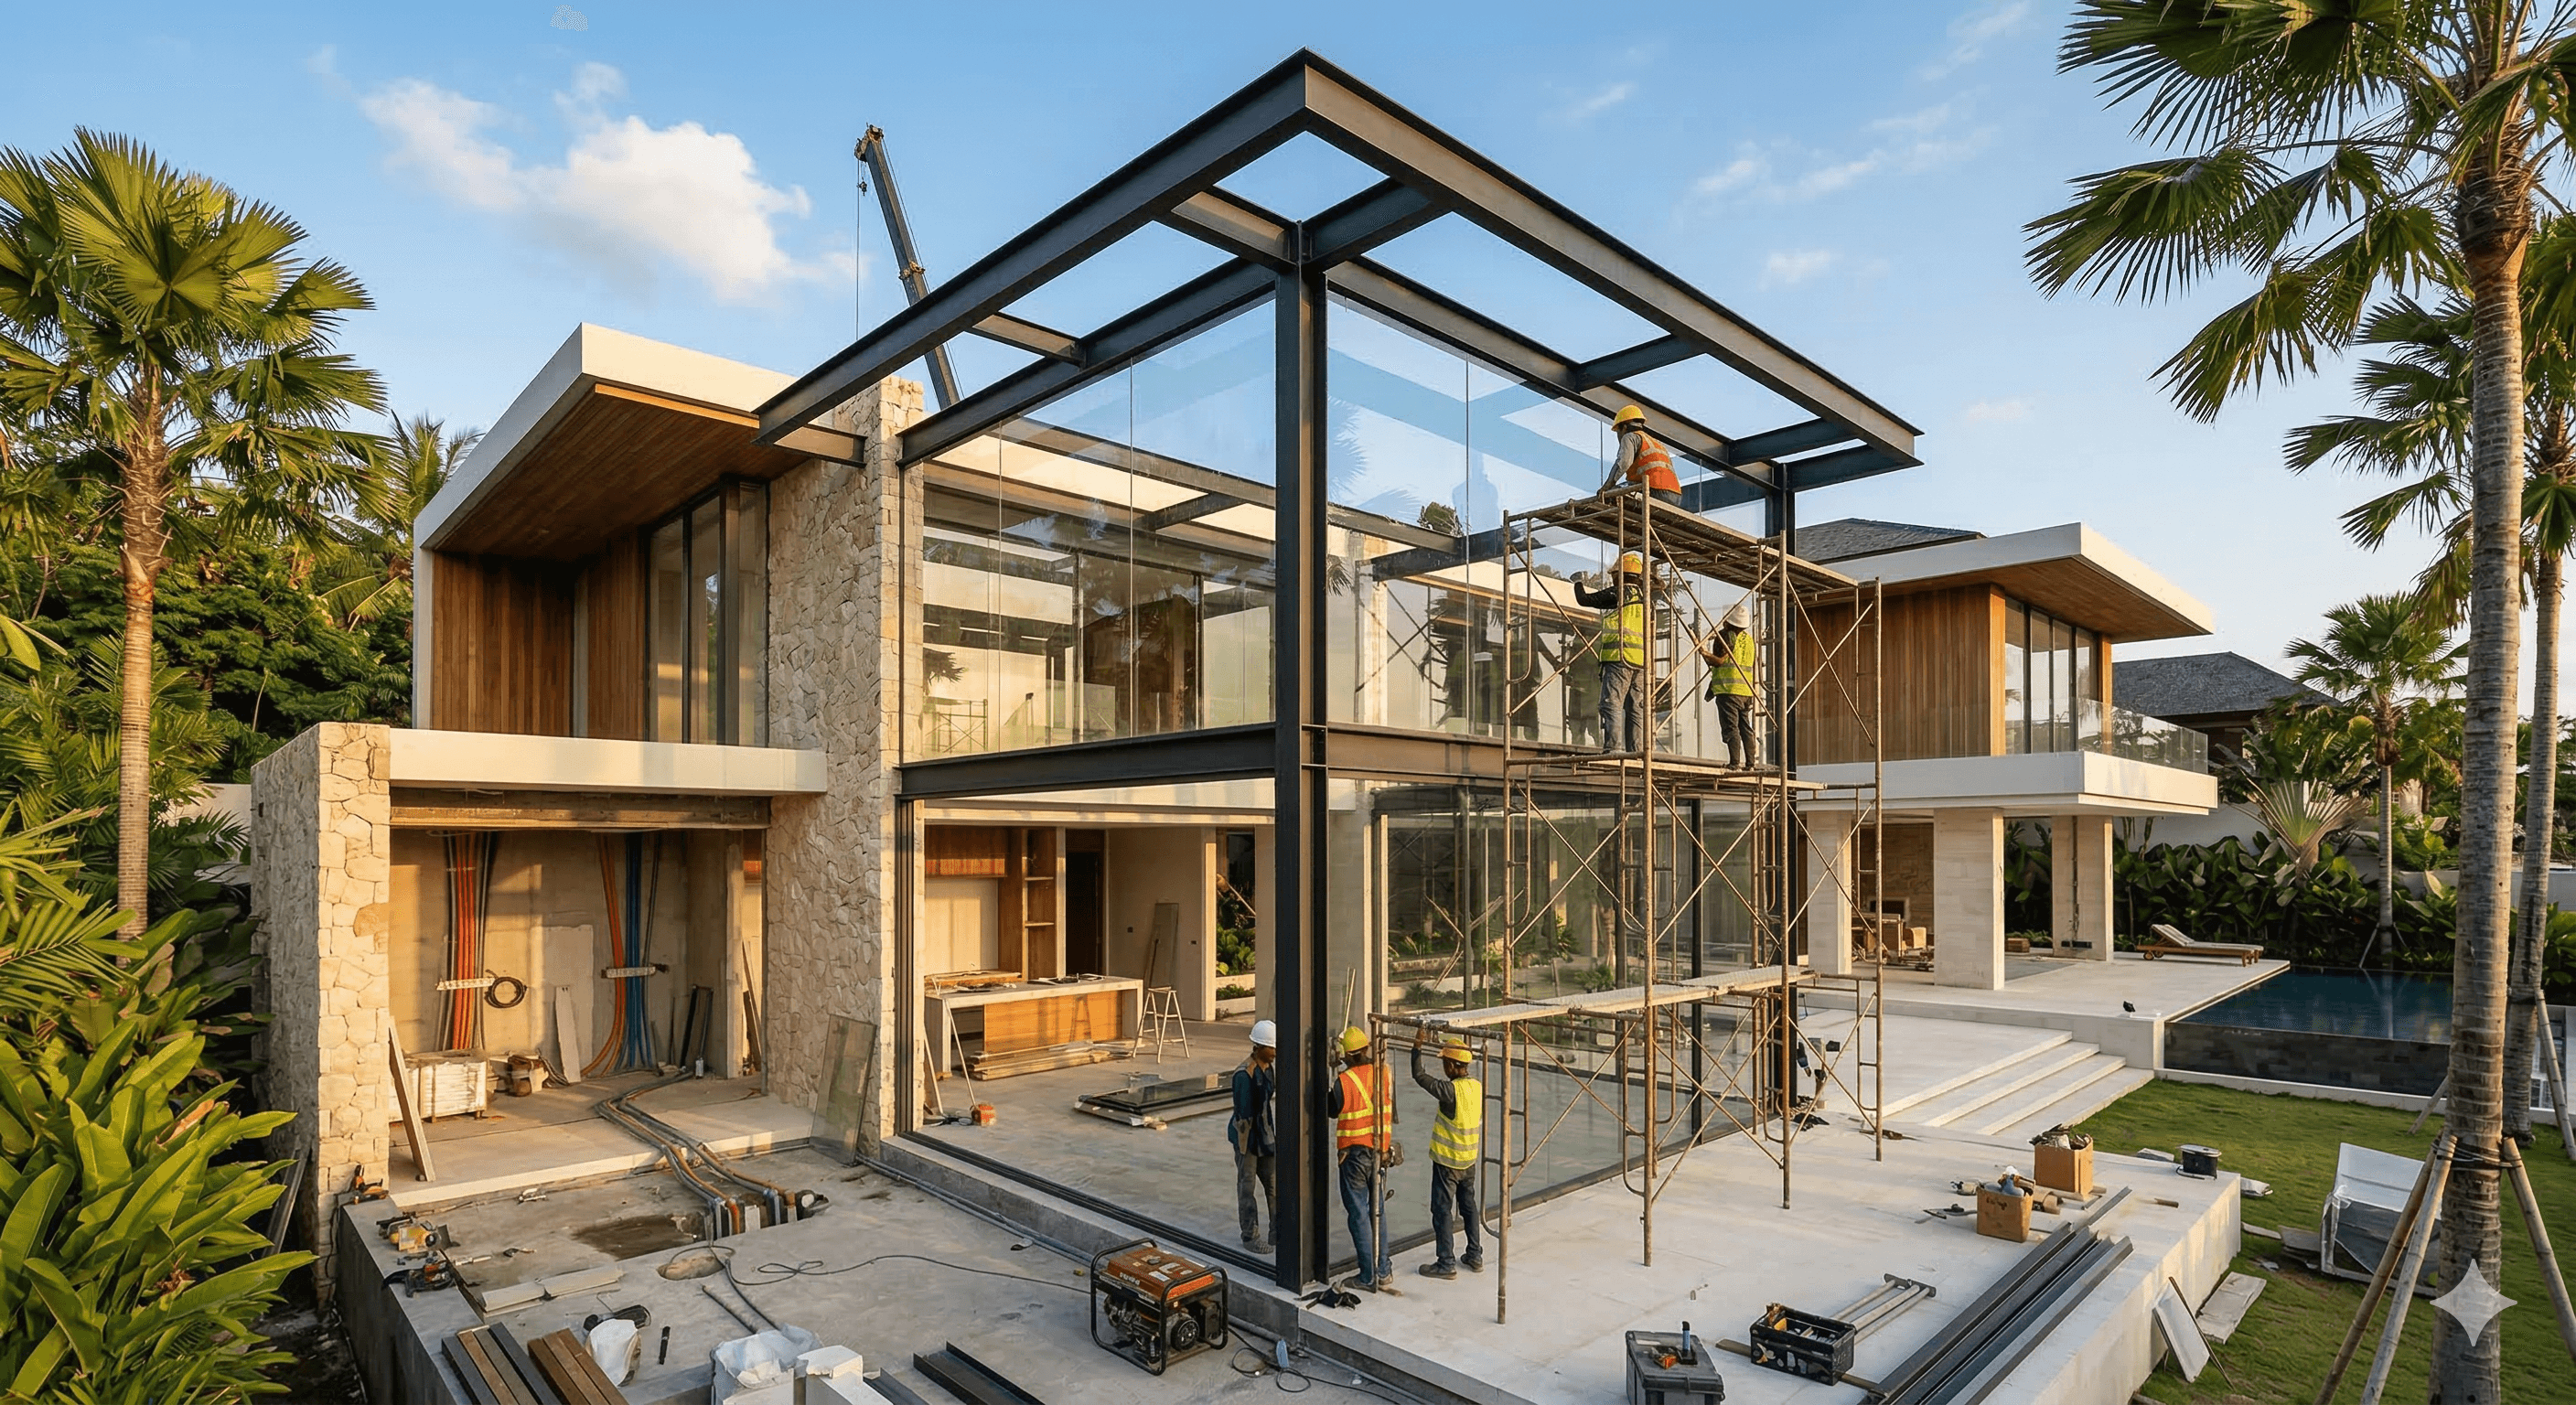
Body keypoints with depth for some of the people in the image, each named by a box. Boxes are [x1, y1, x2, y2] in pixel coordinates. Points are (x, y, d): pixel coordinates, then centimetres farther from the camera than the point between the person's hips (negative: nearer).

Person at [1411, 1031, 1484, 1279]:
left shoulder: (1450, 1090, -25)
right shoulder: (1478, 1086, -5)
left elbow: (1419, 1076, -20)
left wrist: (1418, 1046, -11)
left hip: (1447, 1161, -7)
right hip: (1470, 1160, 7)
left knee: (1443, 1211, 3)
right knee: (1469, 1206, 20)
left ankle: (1446, 1263, 8)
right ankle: (1475, 1256, 28)